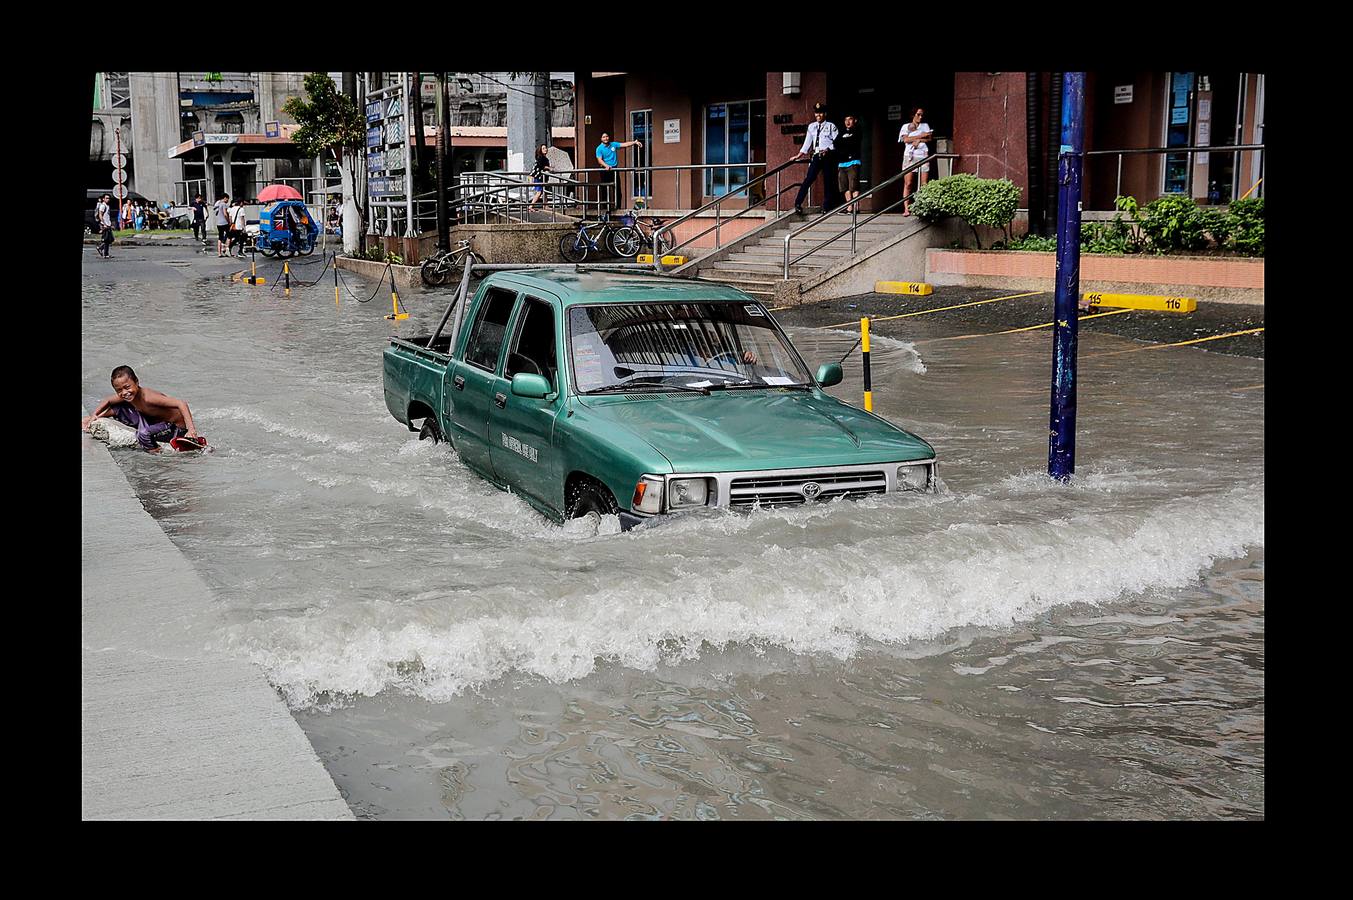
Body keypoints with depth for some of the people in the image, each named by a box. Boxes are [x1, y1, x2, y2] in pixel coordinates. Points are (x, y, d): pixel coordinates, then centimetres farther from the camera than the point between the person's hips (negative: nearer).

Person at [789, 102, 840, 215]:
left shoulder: (831, 126, 5)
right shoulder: (811, 126, 16)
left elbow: (837, 141, 0)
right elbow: (807, 142, 18)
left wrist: (828, 150, -16)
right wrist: (799, 155, 11)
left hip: (828, 156, -2)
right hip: (816, 156, 2)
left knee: (828, 181, -1)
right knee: (809, 178, -11)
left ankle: (827, 206, 6)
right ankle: (798, 204, -16)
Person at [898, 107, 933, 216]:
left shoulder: (925, 126, 20)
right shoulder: (906, 126, 14)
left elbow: (929, 138, 7)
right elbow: (905, 139, -3)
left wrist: (918, 140, -7)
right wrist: (921, 136, -5)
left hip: (923, 155, 2)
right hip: (910, 156, -2)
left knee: (924, 184, -7)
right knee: (908, 183, -9)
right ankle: (906, 209, -11)